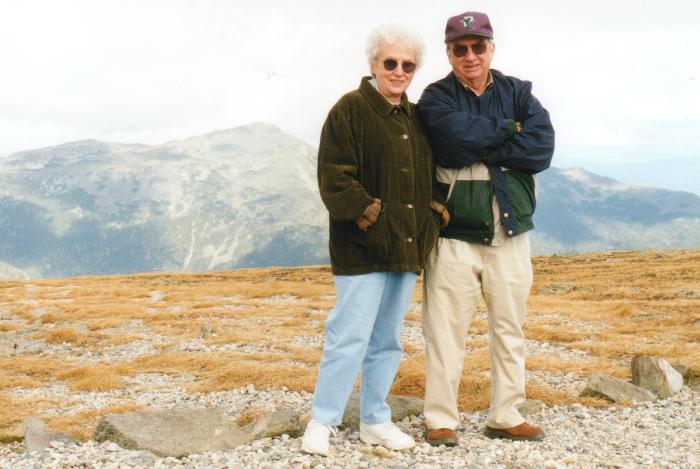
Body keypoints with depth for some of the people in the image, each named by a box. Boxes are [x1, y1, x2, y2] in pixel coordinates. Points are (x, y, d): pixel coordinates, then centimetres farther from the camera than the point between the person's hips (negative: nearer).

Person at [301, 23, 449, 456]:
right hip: (363, 246, -7)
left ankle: (375, 421, 22)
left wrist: (433, 216, 6)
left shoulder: (417, 118, 15)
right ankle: (322, 423, 5)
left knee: (388, 340, 12)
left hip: (407, 247, 7)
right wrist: (369, 214, -19)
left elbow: (429, 178, 22)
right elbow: (334, 176, -13)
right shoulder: (351, 110, -6)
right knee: (350, 336, -6)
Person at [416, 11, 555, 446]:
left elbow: (542, 148, -9)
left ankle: (505, 417, 21)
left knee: (510, 329, 10)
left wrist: (479, 151, -12)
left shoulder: (518, 93, 8)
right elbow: (461, 136, -21)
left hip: (511, 234, 3)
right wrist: (510, 129, -7)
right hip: (455, 235, -3)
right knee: (446, 331, -3)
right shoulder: (436, 98, 0)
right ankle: (441, 419, 7)